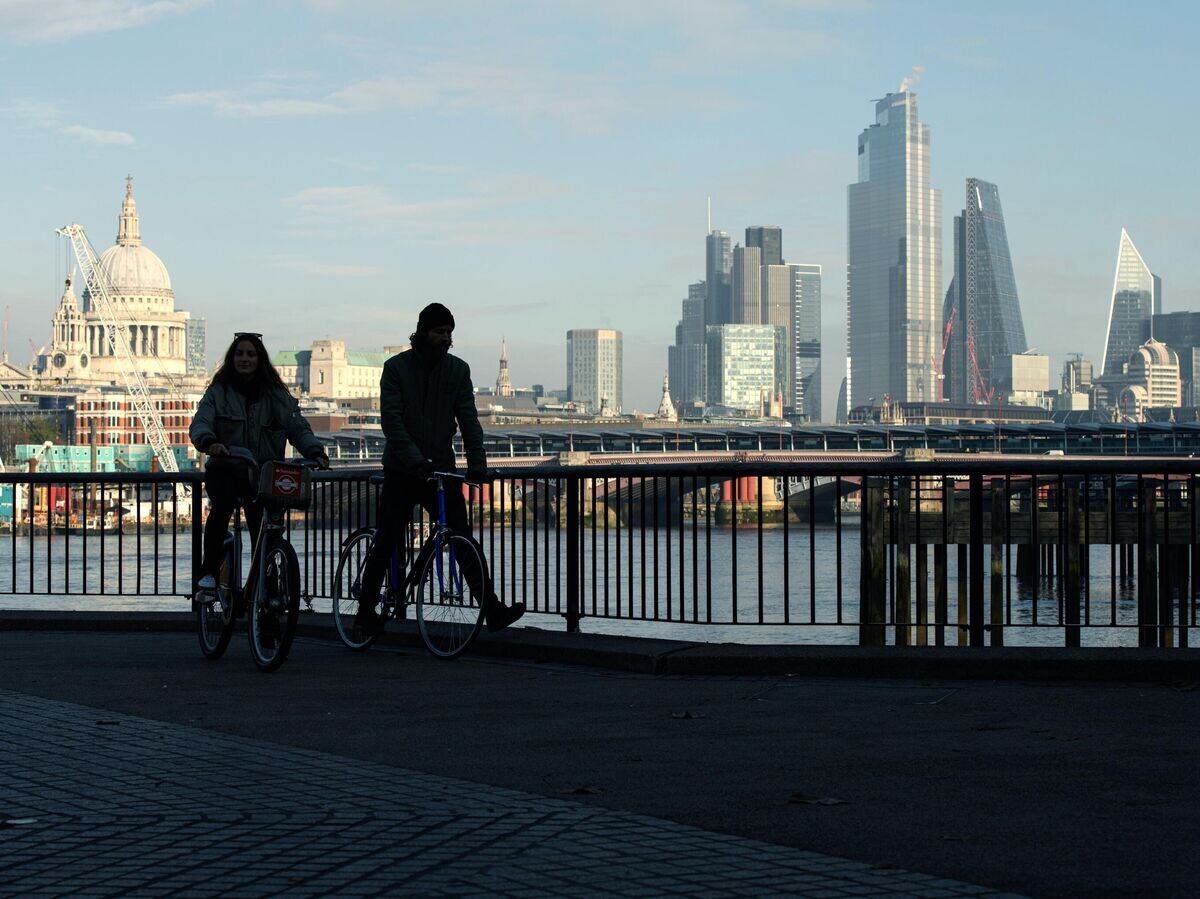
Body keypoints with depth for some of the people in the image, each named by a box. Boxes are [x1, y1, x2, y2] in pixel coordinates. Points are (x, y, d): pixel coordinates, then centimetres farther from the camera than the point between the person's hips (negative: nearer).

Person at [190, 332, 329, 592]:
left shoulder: (277, 395, 10)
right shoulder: (219, 392, 6)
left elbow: (298, 428, 5)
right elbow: (200, 424, -8)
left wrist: (316, 452, -15)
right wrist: (210, 442, -31)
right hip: (225, 469, -2)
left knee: (261, 527, -12)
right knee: (222, 506, -31)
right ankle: (208, 571, -21)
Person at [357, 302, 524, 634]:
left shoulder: (457, 370, 5)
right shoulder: (396, 368, -4)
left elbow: (468, 420, 0)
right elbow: (392, 421, -13)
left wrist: (477, 463, -13)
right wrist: (415, 460, -26)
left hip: (441, 469, 2)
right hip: (402, 471, -2)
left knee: (464, 538, -7)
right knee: (387, 543, 2)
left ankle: (493, 610, -13)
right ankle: (366, 610, 16)